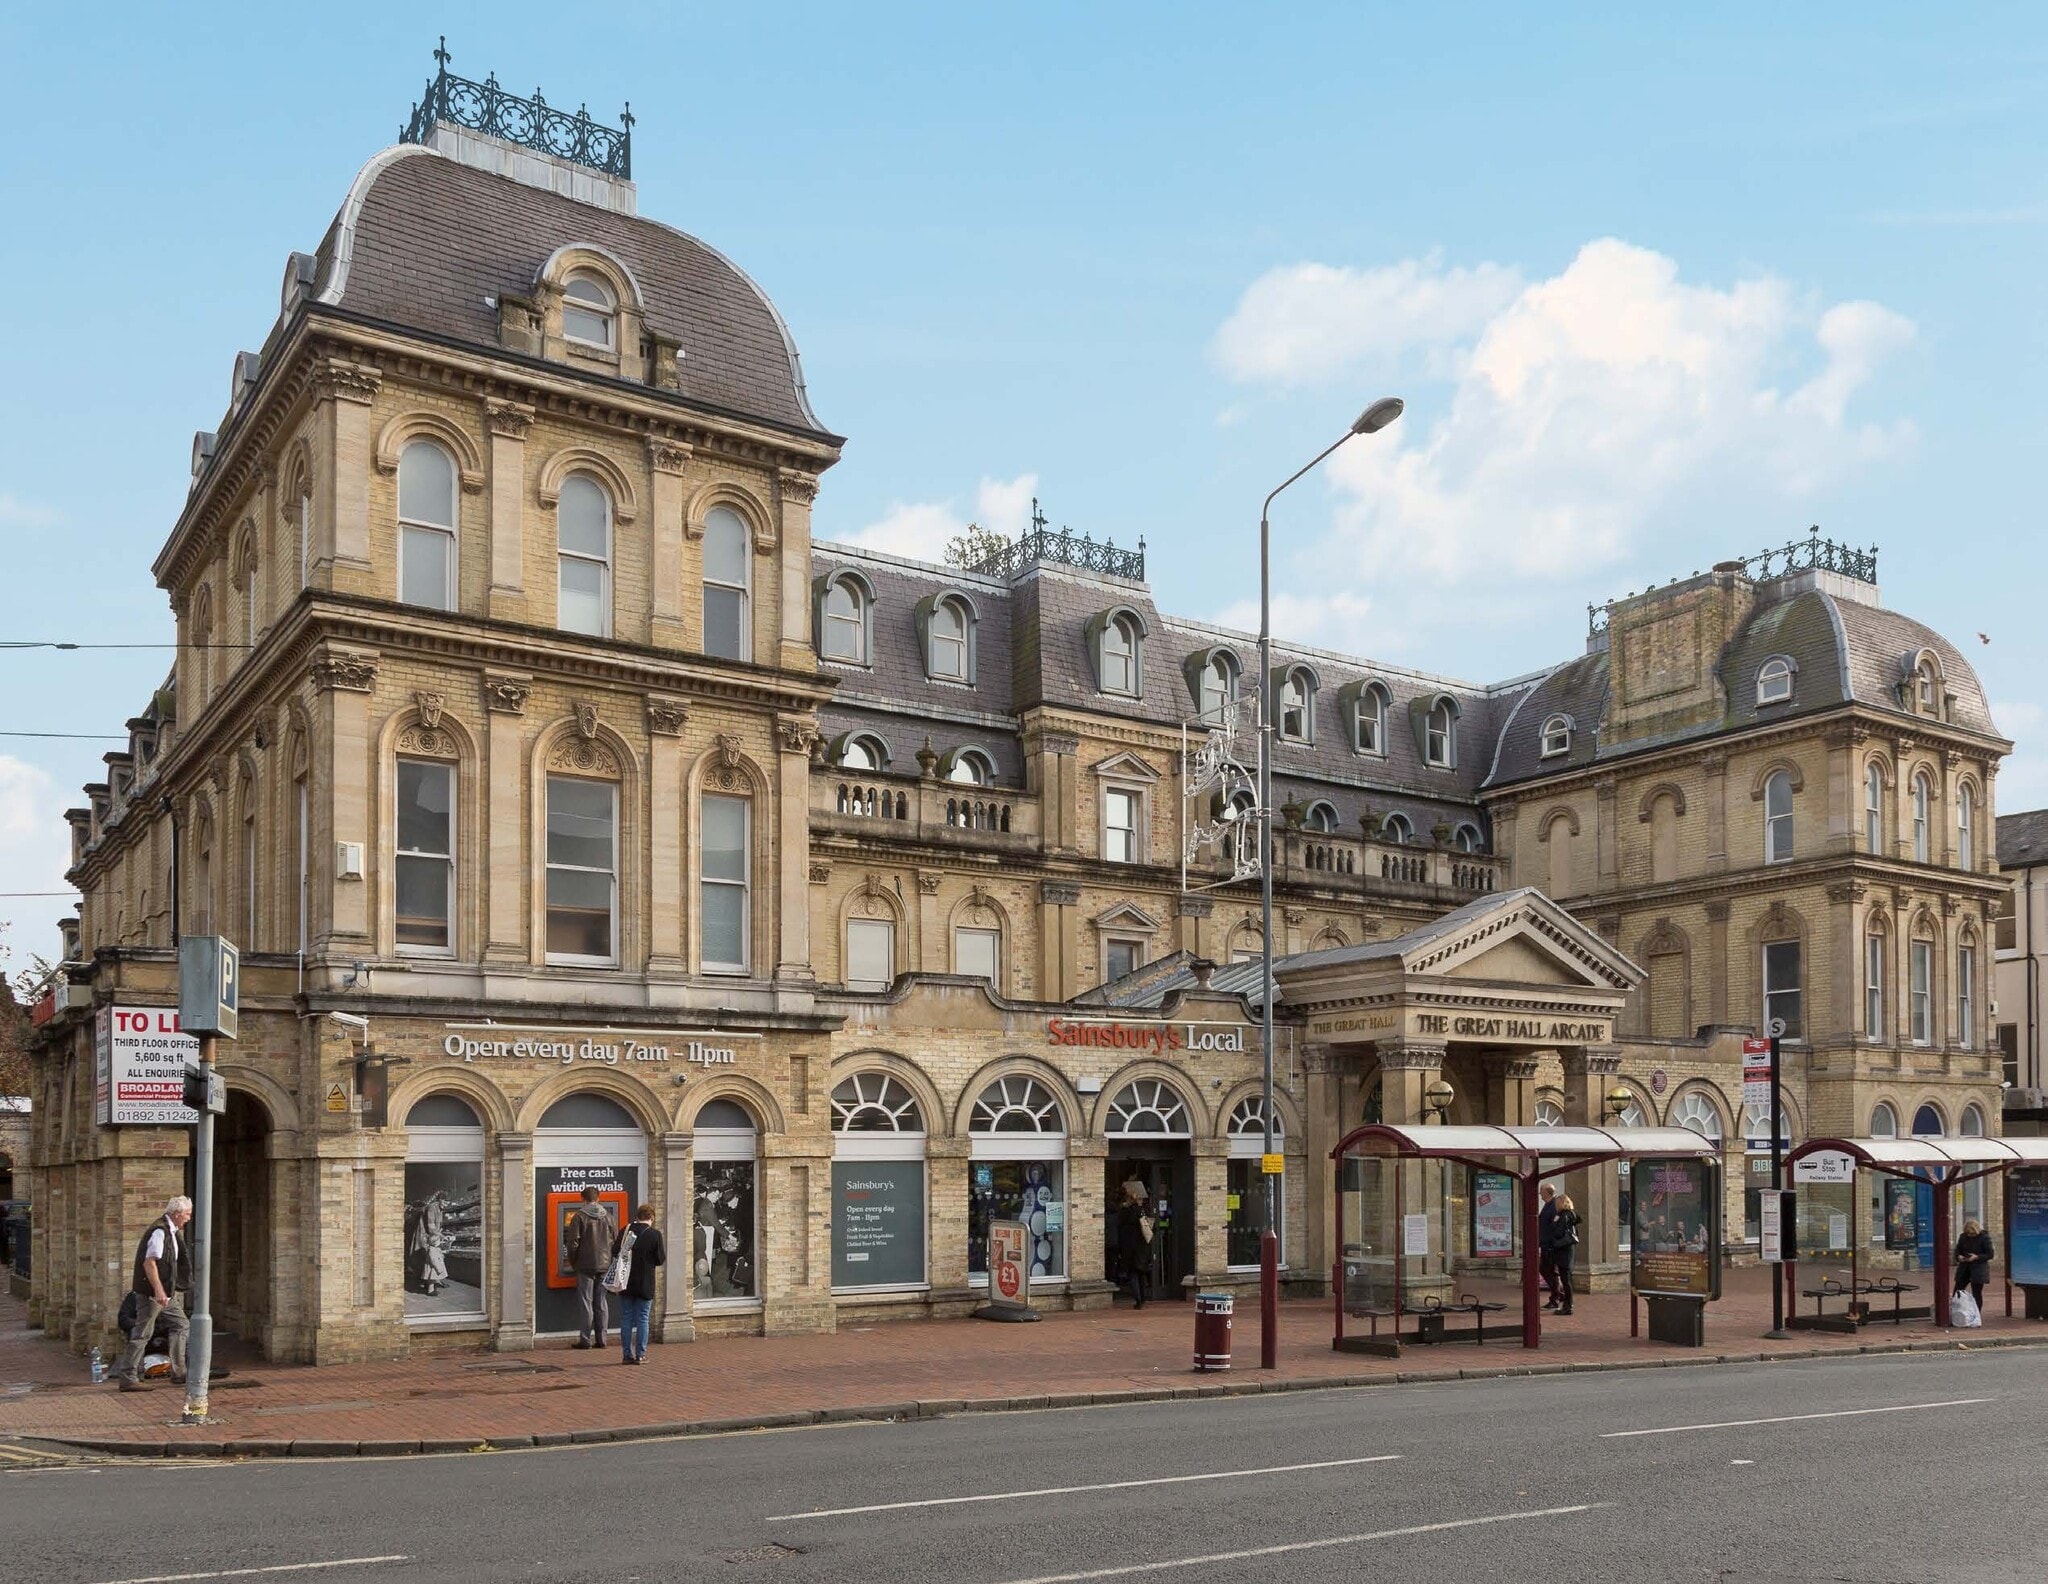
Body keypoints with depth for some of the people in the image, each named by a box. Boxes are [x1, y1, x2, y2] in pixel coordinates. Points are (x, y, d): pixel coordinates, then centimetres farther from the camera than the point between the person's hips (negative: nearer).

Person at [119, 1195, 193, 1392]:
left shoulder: (171, 1231, 13)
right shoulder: (159, 1231, -18)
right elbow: (149, 1262, -24)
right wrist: (158, 1291, -27)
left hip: (165, 1291, 10)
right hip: (151, 1292, -10)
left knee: (180, 1324, 12)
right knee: (142, 1334, -5)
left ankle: (178, 1371, 16)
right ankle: (128, 1378, 0)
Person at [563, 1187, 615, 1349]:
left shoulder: (579, 1217, -7)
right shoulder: (607, 1216, 6)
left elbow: (573, 1242, -11)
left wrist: (572, 1262, 4)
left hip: (585, 1265, -4)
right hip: (604, 1264, 4)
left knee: (586, 1303, 0)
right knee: (601, 1303, 9)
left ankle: (585, 1339, 1)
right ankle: (601, 1339, 10)